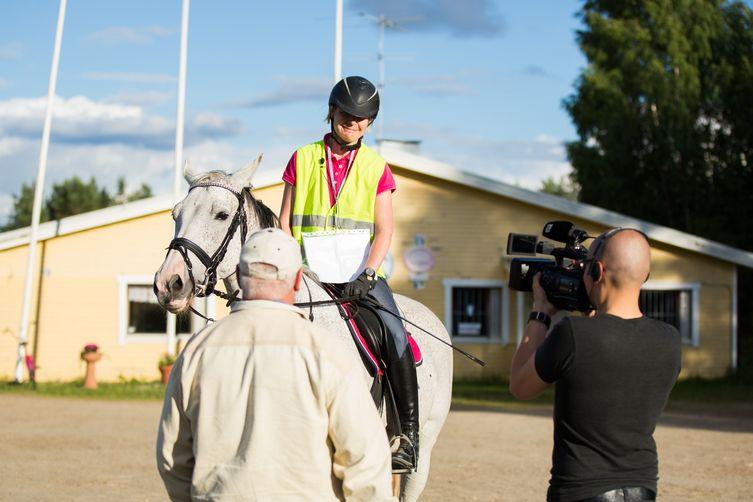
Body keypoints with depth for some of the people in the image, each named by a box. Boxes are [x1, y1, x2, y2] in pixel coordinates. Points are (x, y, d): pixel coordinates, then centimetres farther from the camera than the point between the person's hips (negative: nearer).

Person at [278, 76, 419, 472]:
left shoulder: (376, 167, 8)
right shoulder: (303, 159, 9)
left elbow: (384, 231, -1)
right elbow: (284, 223, 9)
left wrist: (367, 276, -17)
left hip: (361, 273, -1)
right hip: (309, 273, 1)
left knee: (396, 337, -21)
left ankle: (409, 434, -15)